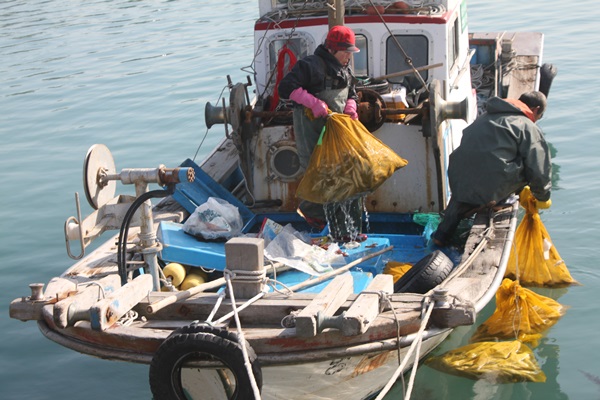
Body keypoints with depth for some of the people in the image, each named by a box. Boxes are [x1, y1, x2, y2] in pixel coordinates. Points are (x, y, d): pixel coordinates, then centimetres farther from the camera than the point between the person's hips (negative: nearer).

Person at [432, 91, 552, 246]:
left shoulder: (486, 117, 23)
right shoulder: (529, 128, 2)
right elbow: (539, 171, 0)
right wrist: (543, 197, 22)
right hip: (490, 189, -6)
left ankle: (442, 235, 36)